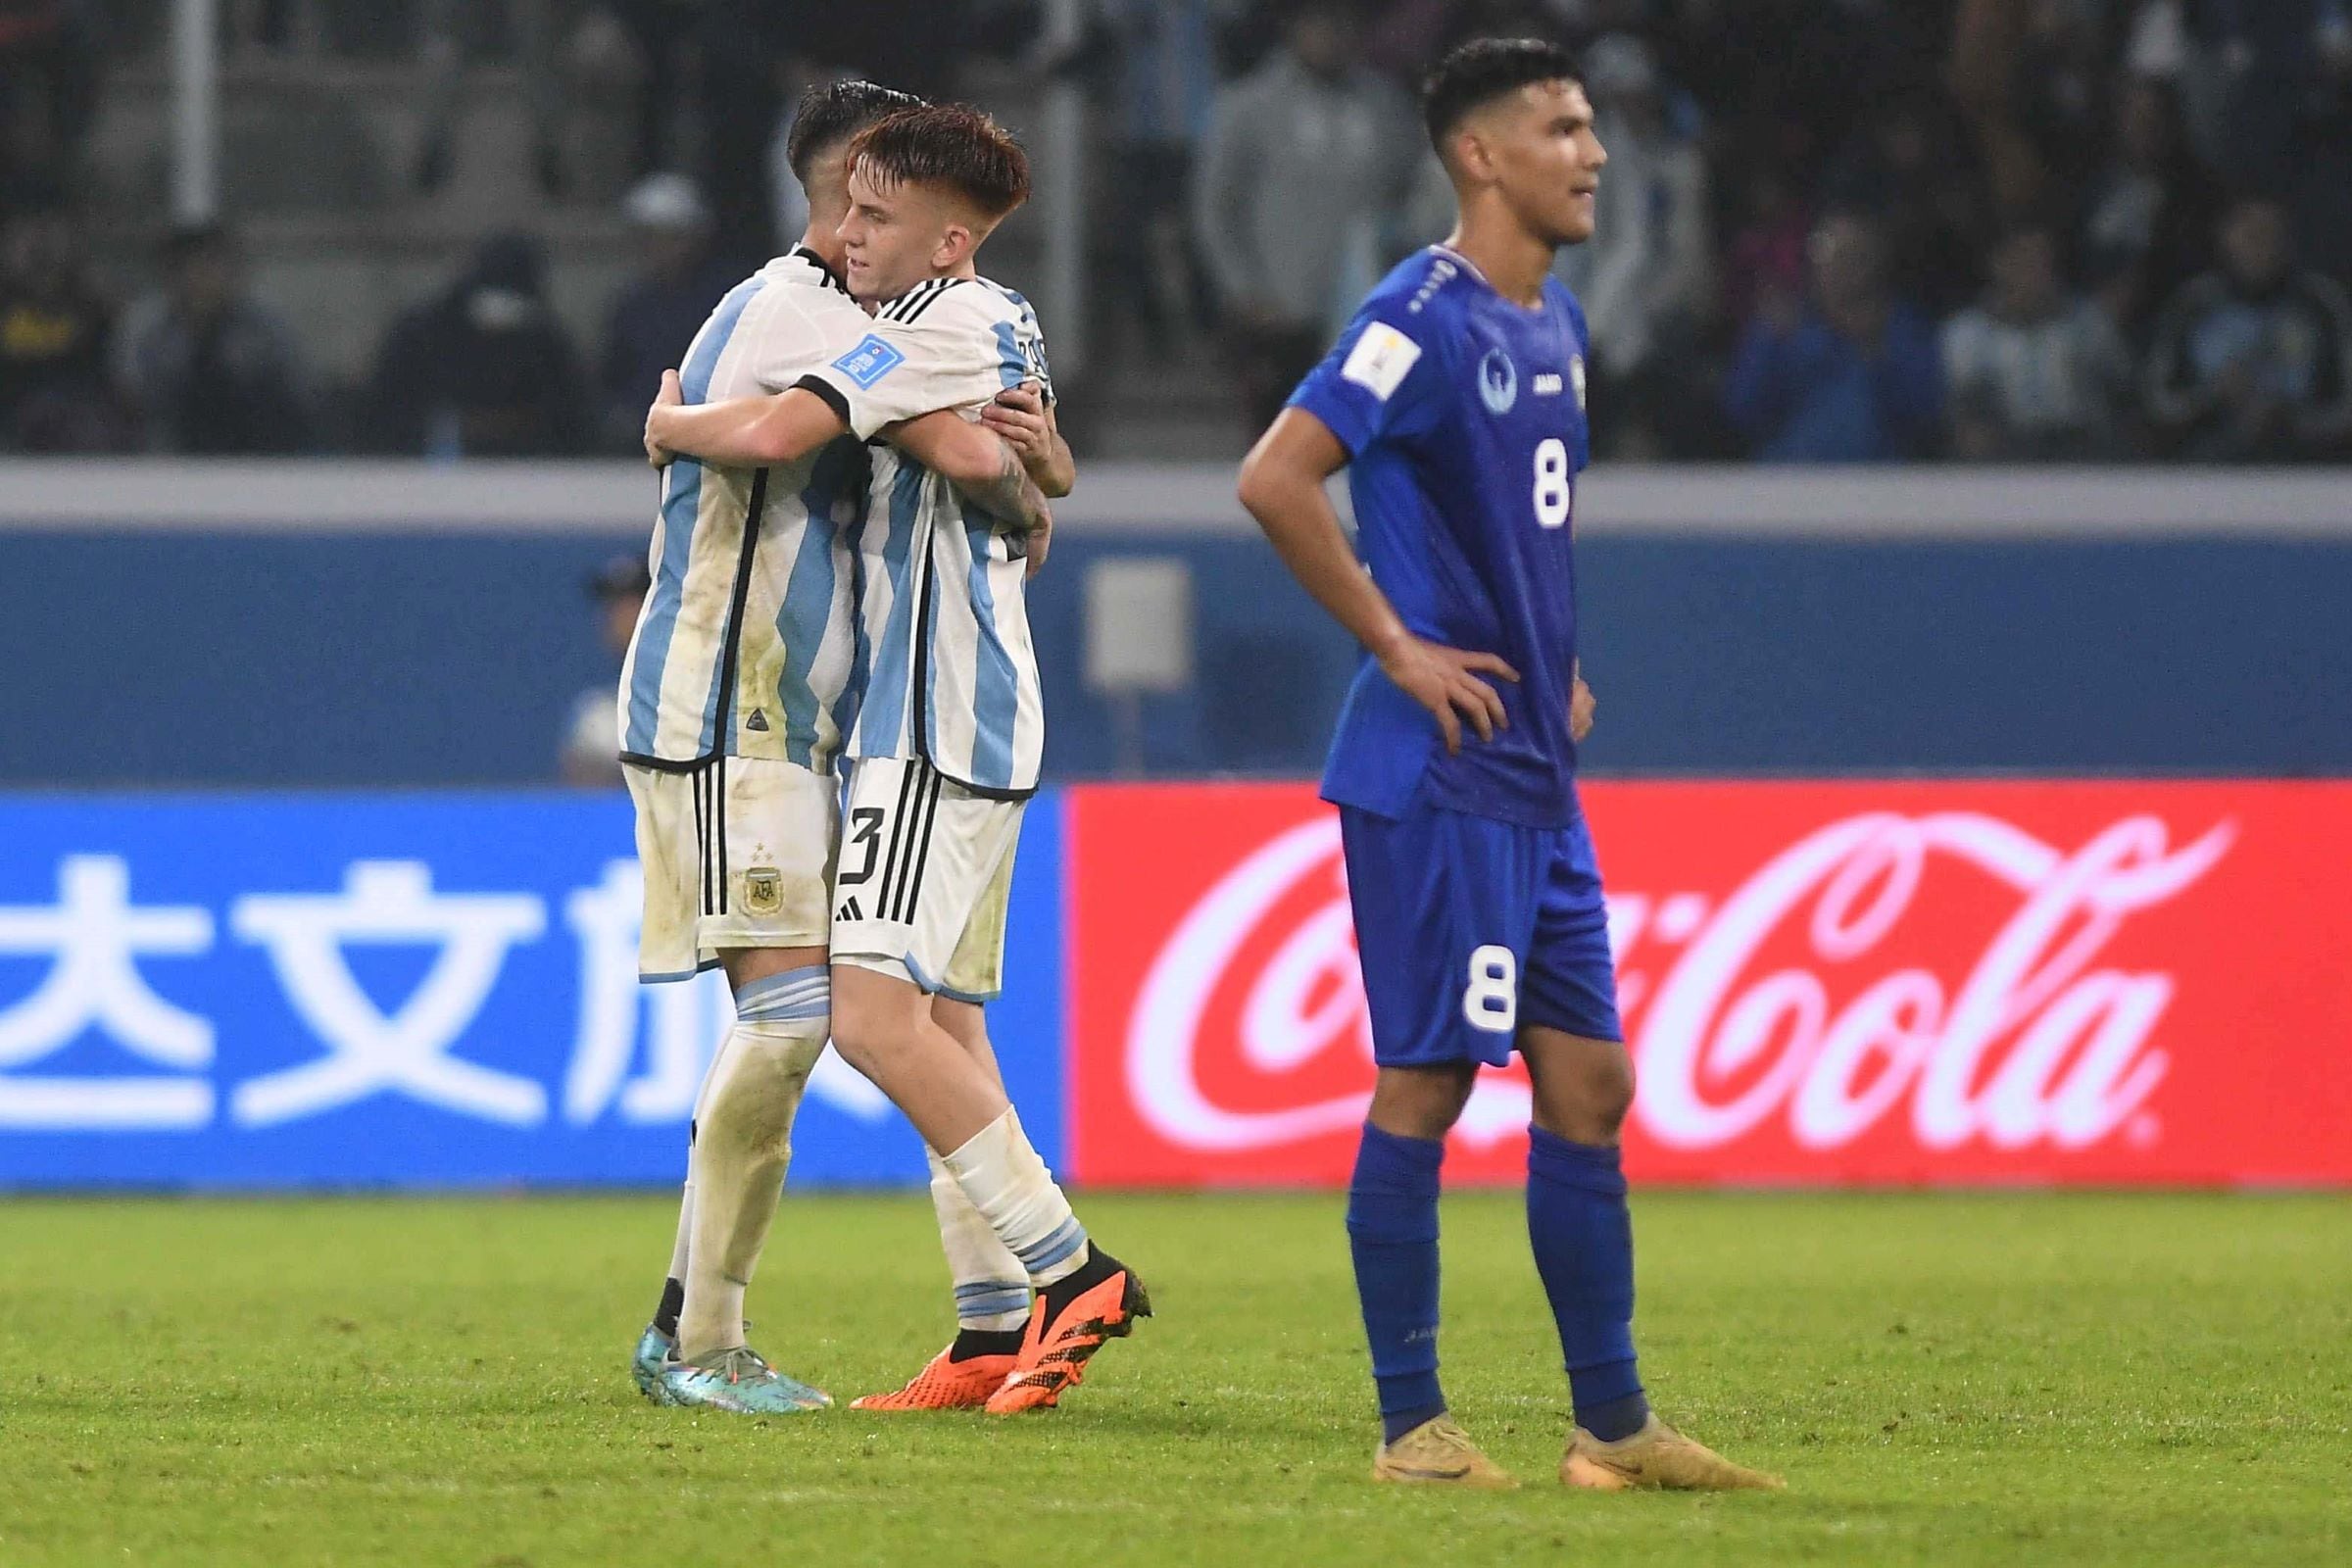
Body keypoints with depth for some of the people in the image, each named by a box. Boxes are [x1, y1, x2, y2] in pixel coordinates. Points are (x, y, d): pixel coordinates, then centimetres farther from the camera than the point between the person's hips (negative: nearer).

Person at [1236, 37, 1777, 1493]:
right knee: (1424, 1087, -4)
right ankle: (1411, 1425, 2)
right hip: (1435, 773, -9)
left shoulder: (1557, 324, 15)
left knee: (1589, 1085, 8)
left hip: (1538, 775, 9)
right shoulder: (1425, 317, -13)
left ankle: (1614, 1424, 13)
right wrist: (1398, 647, -17)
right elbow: (1277, 479, -22)